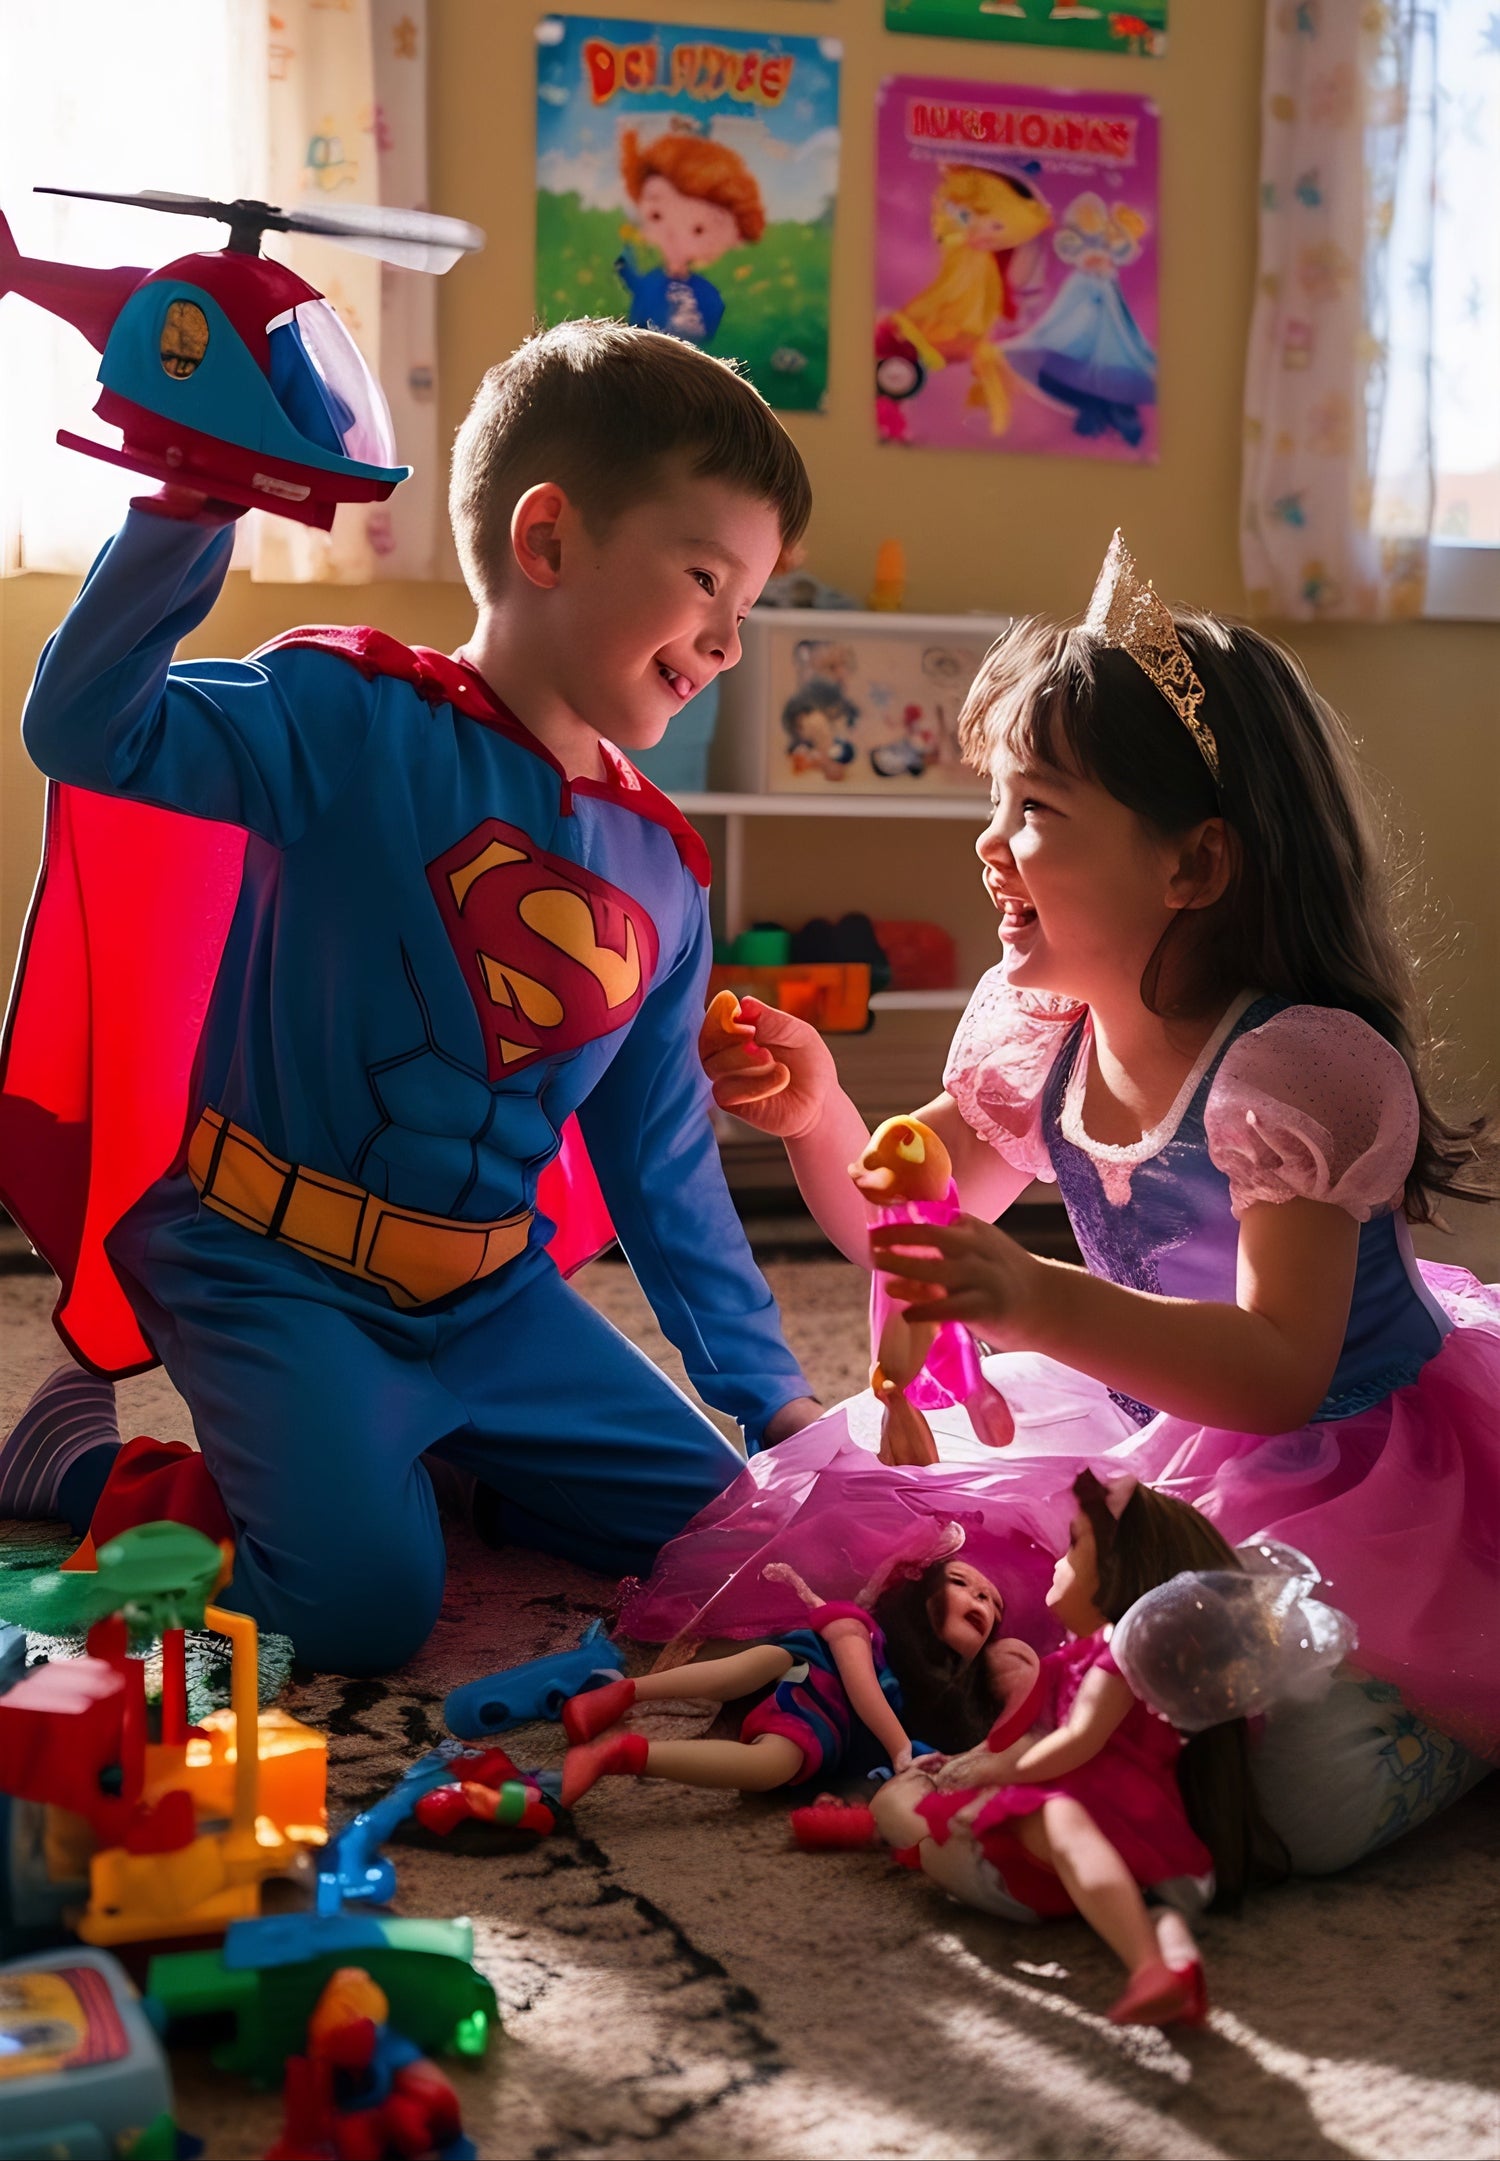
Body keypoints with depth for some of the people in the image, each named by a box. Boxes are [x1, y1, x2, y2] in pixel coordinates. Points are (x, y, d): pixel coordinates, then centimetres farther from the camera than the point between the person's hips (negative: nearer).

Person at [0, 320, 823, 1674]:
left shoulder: (662, 869, 7)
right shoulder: (361, 718, -11)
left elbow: (662, 1168, 12)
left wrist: (772, 1393, 12)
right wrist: (195, 501, -33)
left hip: (491, 1300, 7)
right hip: (275, 1271, -6)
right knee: (366, 1600, -23)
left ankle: (406, 1463, 19)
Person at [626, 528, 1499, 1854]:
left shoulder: (1297, 1064, -27)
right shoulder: (1035, 1035, -4)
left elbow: (1279, 1371, -34)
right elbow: (905, 1229, 8)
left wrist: (1044, 1306, -48)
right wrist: (817, 1117, -12)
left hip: (1352, 1467, -7)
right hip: (1164, 1433, 7)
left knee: (1305, 1772, -27)